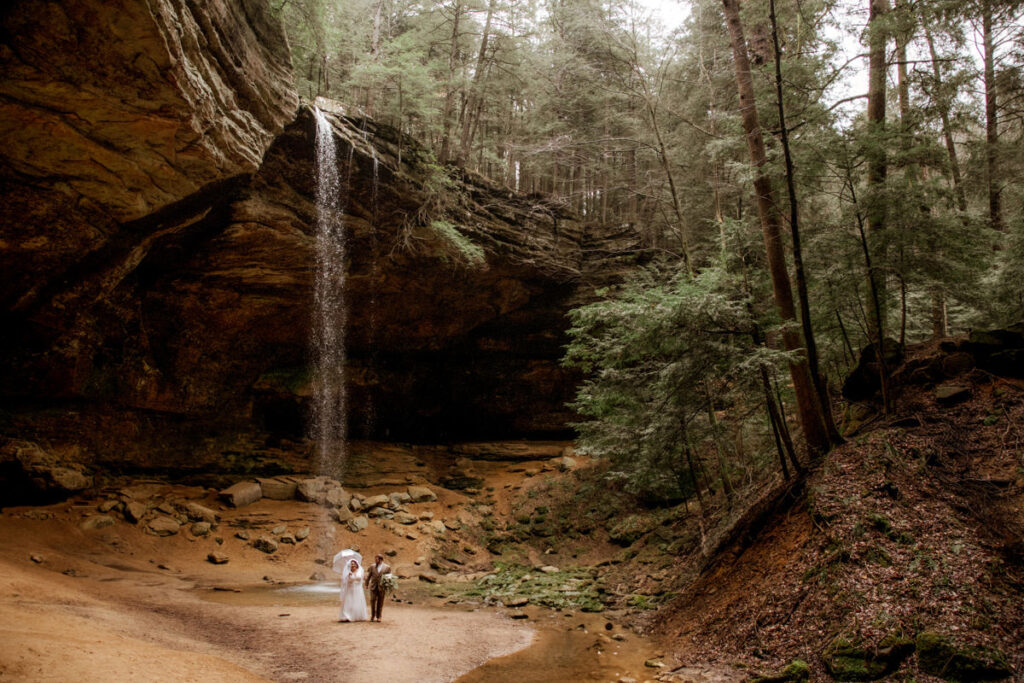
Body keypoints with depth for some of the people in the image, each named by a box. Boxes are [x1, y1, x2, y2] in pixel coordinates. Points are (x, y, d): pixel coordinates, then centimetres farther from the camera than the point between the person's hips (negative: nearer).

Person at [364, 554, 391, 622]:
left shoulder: (387, 567, -1)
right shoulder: (373, 566, 6)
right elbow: (369, 576, 12)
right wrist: (367, 584, 12)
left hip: (382, 587, -2)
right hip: (373, 586, 2)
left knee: (380, 602, 3)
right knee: (372, 601, -4)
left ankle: (378, 617, 12)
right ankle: (372, 616, 9)